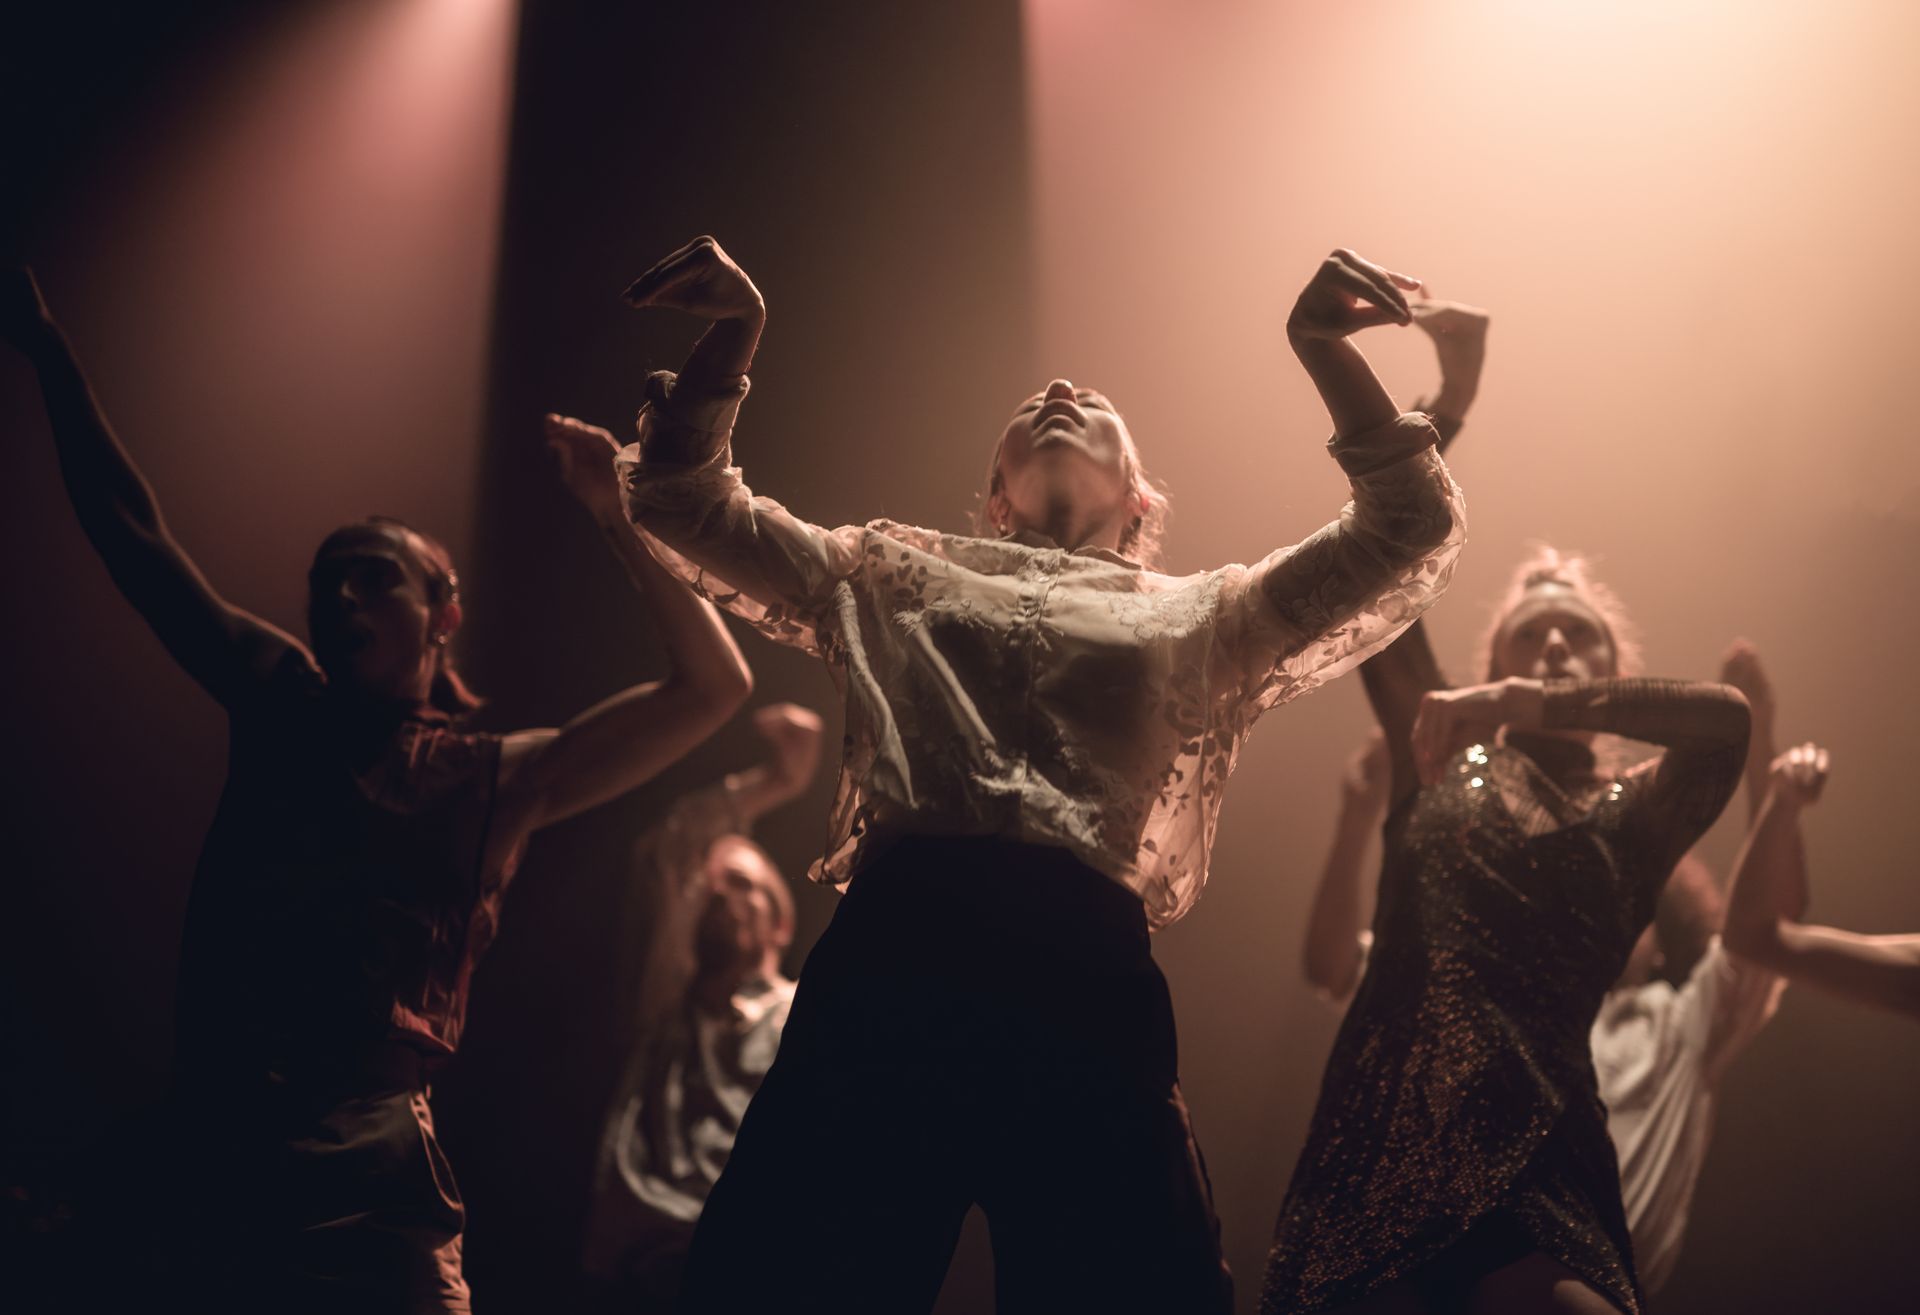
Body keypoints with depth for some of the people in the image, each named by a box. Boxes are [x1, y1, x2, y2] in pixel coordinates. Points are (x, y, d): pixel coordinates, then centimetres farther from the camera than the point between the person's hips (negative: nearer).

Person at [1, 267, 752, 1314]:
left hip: (364, 1195, -2)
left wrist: (616, 519, -2)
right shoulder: (280, 707, 11)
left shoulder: (497, 779, 6)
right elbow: (135, 537, 14)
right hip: (209, 1163, 2)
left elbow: (712, 687, 1)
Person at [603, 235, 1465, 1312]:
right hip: (886, 963, 0)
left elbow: (1411, 535, 21)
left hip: (1083, 973, 0)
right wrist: (727, 343, 15)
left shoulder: (1198, 617, 27)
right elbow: (690, 507, 29)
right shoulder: (897, 574, 30)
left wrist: (1327, 348, 10)